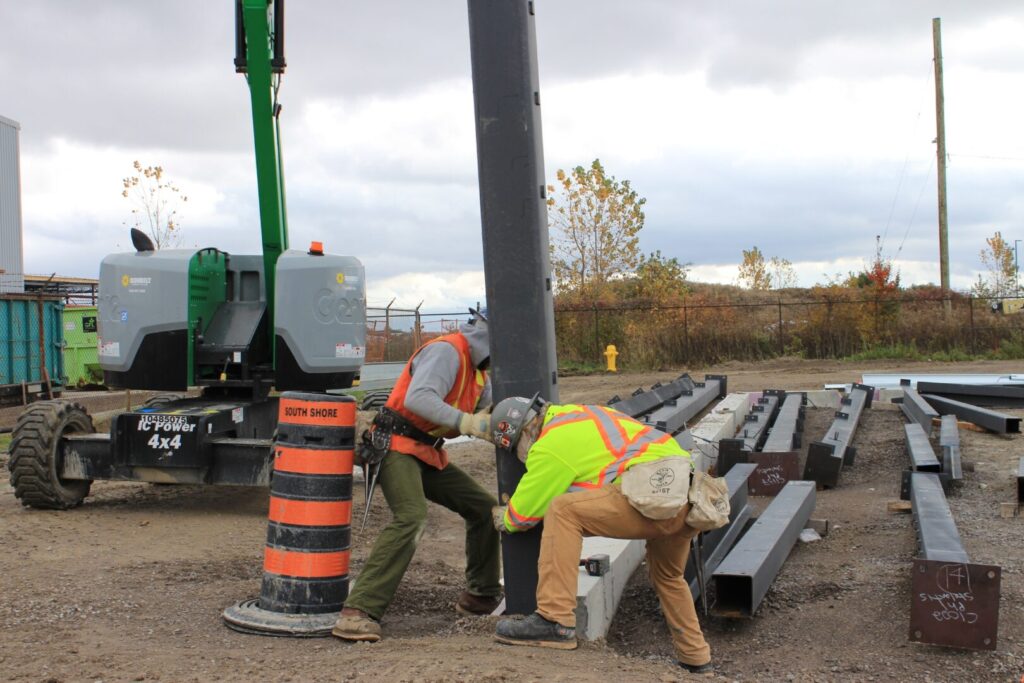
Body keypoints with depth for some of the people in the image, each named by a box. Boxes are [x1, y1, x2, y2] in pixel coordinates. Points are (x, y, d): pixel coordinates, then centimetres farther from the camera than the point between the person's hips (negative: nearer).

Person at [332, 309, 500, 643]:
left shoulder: (477, 368, 16)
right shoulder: (446, 351, -17)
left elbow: (488, 410, 19)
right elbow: (418, 398, -31)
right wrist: (465, 422, -35)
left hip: (429, 454, 10)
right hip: (397, 446, -10)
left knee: (484, 508, 10)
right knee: (411, 516, -30)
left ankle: (480, 595, 26)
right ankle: (358, 612, -32)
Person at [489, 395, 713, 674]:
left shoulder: (550, 445, -2)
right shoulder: (576, 414, 25)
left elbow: (524, 514, 6)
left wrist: (503, 519, 29)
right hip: (688, 492, 10)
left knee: (562, 512, -9)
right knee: (667, 576, 30)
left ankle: (555, 622, -11)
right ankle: (696, 659, 39)